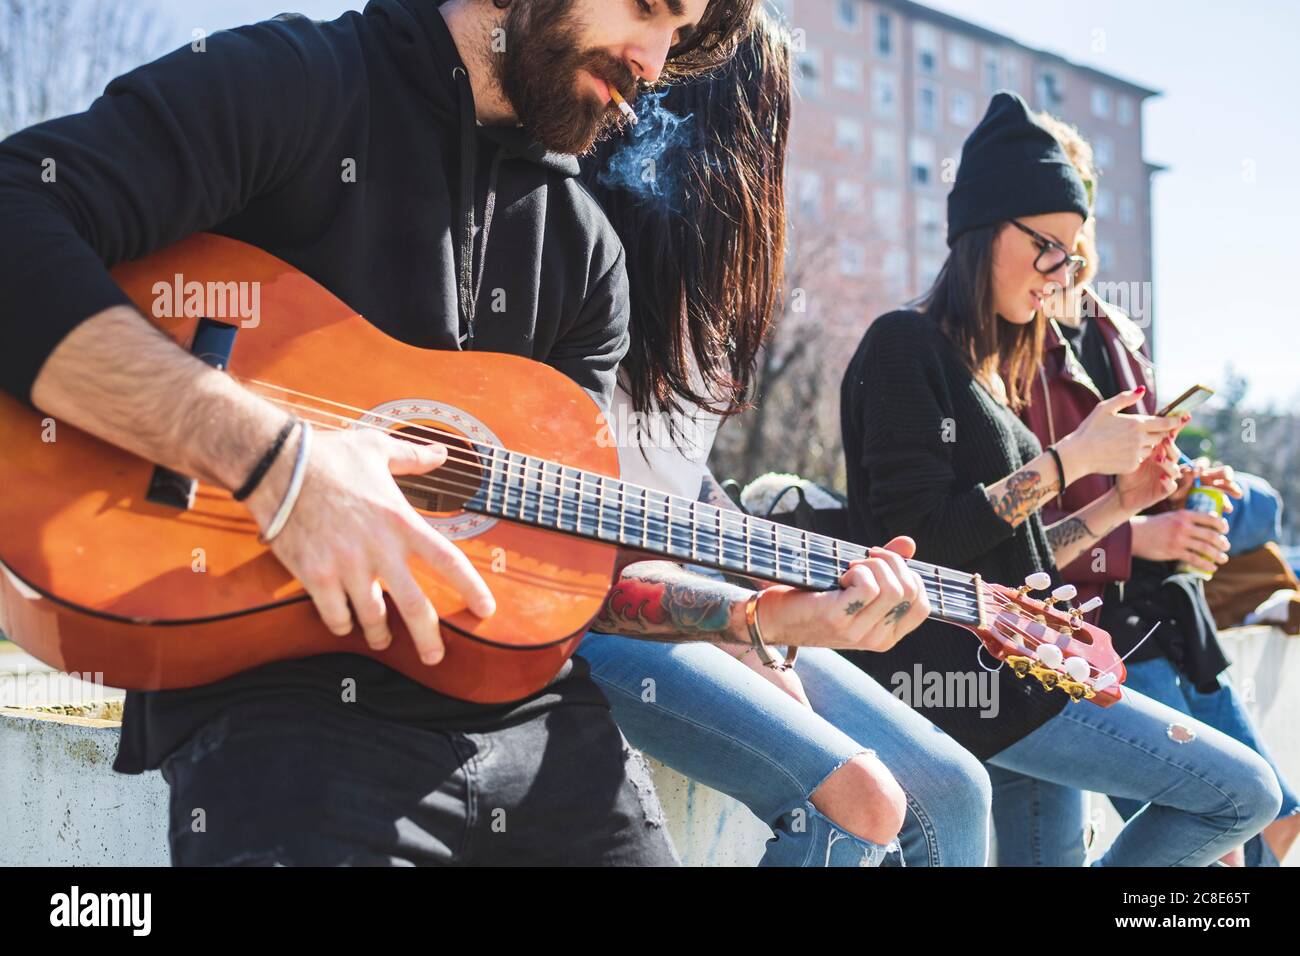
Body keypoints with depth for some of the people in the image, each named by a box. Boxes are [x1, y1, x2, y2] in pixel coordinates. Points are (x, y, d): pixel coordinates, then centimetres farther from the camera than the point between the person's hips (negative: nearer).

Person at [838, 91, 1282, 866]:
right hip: (962, 678, -9)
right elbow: (919, 542, -18)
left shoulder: (990, 371, 19)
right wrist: (1070, 459, -14)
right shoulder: (906, 346, -8)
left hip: (1017, 670, 9)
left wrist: (1120, 503, 9)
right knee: (1246, 793, -6)